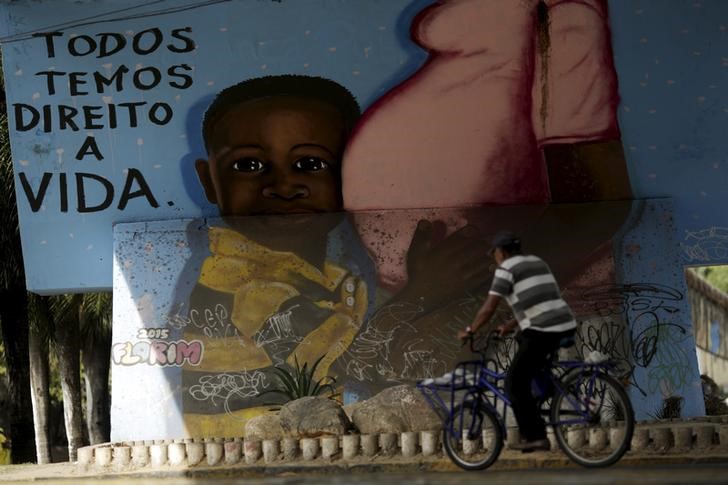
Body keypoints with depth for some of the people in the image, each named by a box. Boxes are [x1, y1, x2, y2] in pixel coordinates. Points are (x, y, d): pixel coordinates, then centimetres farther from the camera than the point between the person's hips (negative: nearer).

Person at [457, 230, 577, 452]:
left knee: (515, 384, 2)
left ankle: (535, 437, -4)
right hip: (566, 326, 8)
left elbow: (489, 308, -5)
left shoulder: (506, 269, -2)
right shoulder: (537, 262, 22)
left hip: (542, 332, -8)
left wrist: (470, 331, 9)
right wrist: (510, 325, 34)